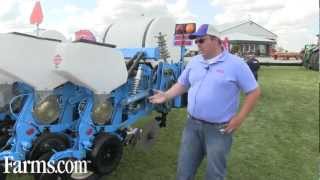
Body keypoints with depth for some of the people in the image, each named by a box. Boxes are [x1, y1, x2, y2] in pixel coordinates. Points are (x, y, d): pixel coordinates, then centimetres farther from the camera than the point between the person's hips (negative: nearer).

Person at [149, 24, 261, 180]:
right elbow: (182, 84, 14)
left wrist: (239, 118, -12)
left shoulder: (235, 64, -10)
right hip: (192, 124, 5)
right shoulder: (194, 62, 7)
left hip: (219, 129, -4)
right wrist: (166, 96, -2)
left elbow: (254, 92, -7)